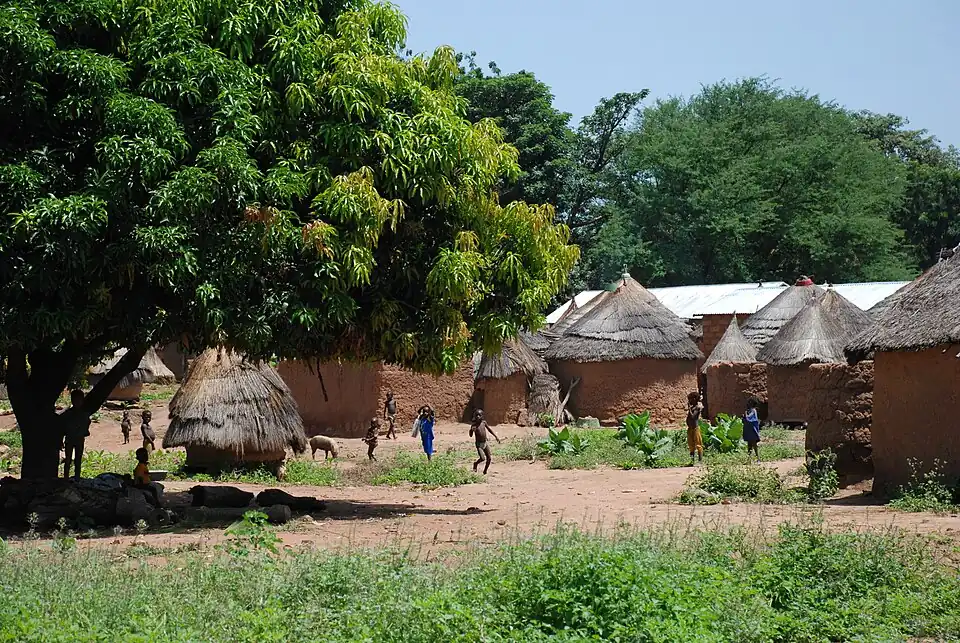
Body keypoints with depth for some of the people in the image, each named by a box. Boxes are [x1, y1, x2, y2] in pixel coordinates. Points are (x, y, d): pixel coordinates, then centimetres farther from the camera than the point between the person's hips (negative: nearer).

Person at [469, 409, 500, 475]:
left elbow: (489, 429, 16)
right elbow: (471, 435, -18)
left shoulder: (484, 422, 0)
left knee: (489, 458, 3)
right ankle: (476, 464, 14)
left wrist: (496, 437, 17)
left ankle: (485, 471, 24)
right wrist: (471, 430, -39)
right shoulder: (474, 425, -12)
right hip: (479, 444, -5)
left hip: (485, 443, 5)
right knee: (482, 458, -18)